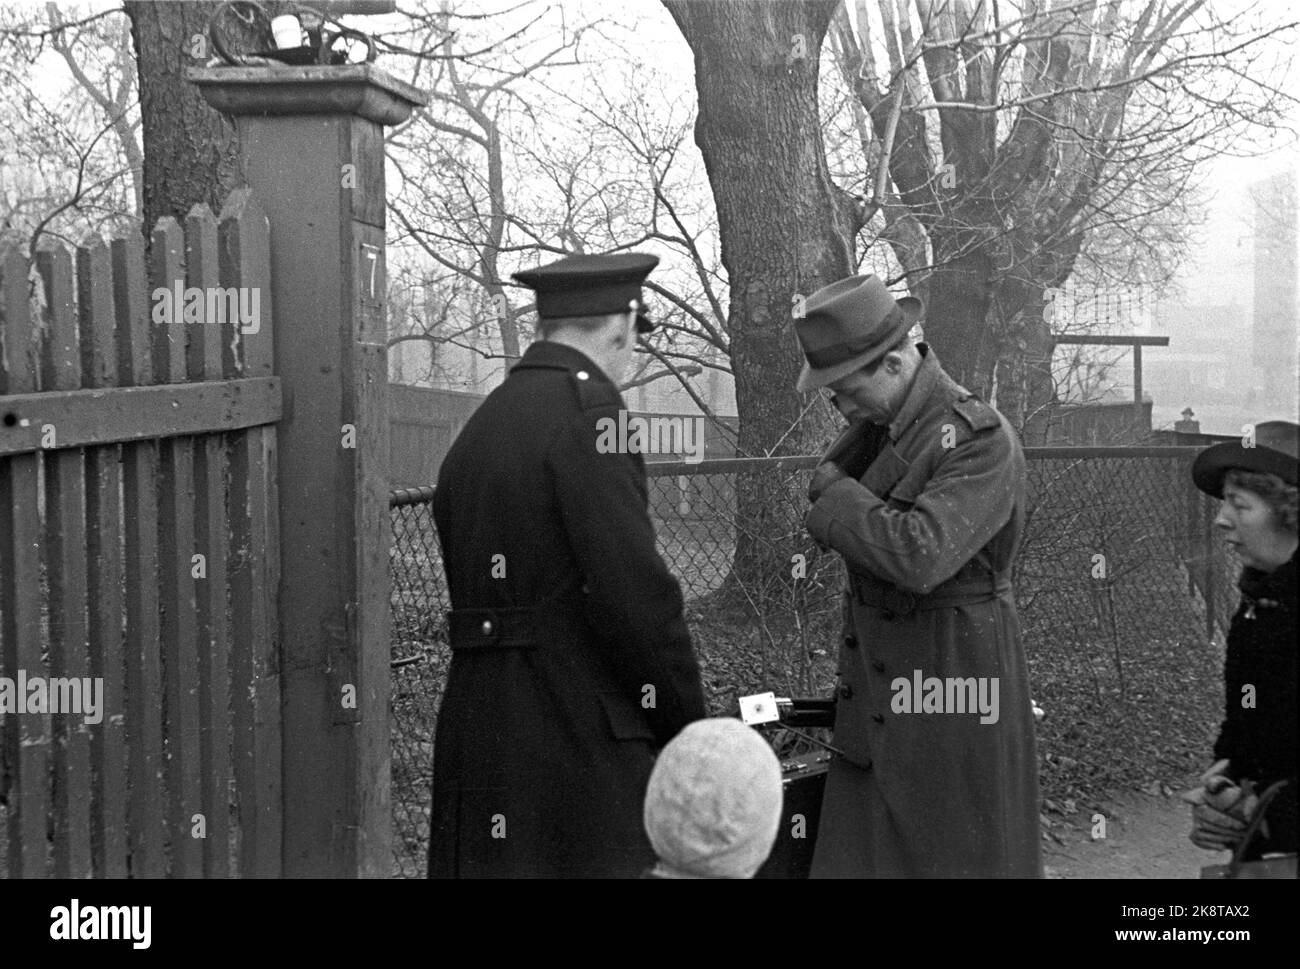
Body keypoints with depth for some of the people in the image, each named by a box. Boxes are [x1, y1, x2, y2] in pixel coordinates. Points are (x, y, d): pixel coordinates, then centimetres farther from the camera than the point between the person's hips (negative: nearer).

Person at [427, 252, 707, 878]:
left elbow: (472, 587, 14)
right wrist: (690, 727, -6)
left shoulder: (479, 427, 15)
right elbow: (634, 587, -18)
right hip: (581, 740, -8)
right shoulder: (587, 409, -11)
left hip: (478, 731, 8)